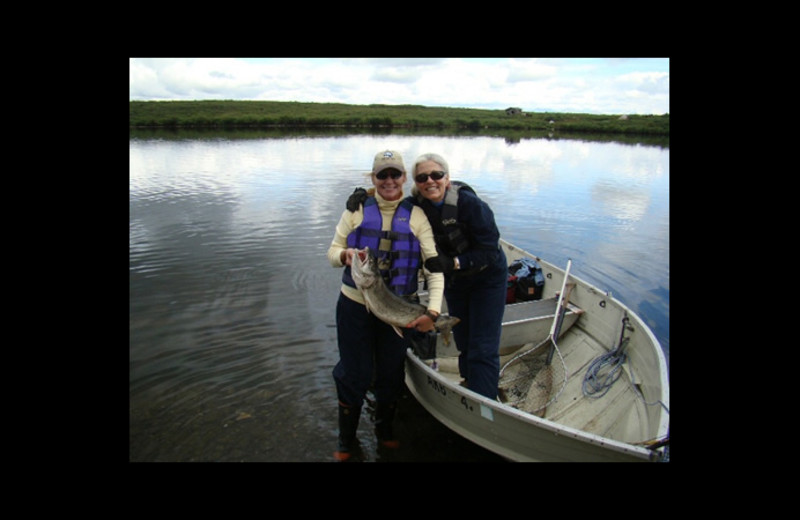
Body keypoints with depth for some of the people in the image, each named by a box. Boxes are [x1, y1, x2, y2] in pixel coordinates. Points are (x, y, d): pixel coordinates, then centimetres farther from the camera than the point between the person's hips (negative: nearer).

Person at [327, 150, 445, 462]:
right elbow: (332, 252, 1)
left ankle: (384, 431, 44)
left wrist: (433, 311, -20)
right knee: (353, 374, 10)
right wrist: (345, 255, -24)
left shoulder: (415, 215, -2)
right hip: (354, 306, 0)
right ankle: (346, 441, 34)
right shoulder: (357, 209, 0)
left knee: (391, 374, 16)